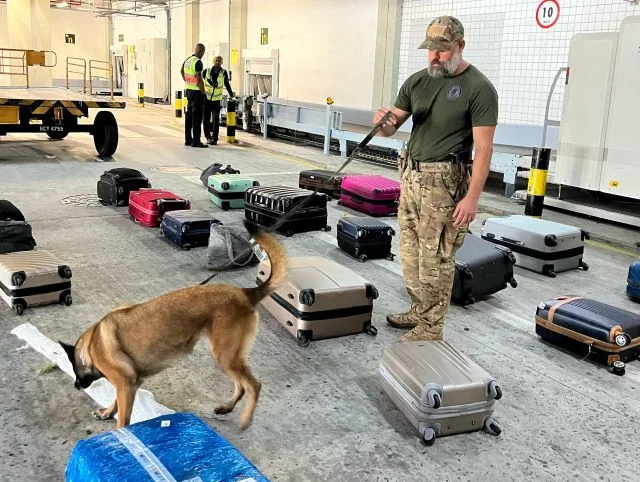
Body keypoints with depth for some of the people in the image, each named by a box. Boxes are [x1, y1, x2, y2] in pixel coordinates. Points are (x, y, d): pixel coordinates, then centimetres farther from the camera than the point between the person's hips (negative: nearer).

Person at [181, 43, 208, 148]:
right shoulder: (198, 62, -17)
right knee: (197, 116, -6)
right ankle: (196, 141, -6)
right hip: (197, 91, -9)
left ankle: (188, 139, 20)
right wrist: (203, 91, -14)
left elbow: (181, 71, 28)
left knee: (189, 114, 14)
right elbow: (199, 79, -23)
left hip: (189, 90, 9)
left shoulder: (187, 60, 10)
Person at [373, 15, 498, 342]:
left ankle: (430, 329, 7)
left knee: (435, 258, -3)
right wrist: (384, 122, -14)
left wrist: (472, 196, -18)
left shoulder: (479, 88, -9)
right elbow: (392, 128, 10)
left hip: (444, 181, -6)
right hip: (410, 174, 7)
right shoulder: (417, 81, 9)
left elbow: (483, 147, -12)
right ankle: (419, 311, 28)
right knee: (410, 252, 12)